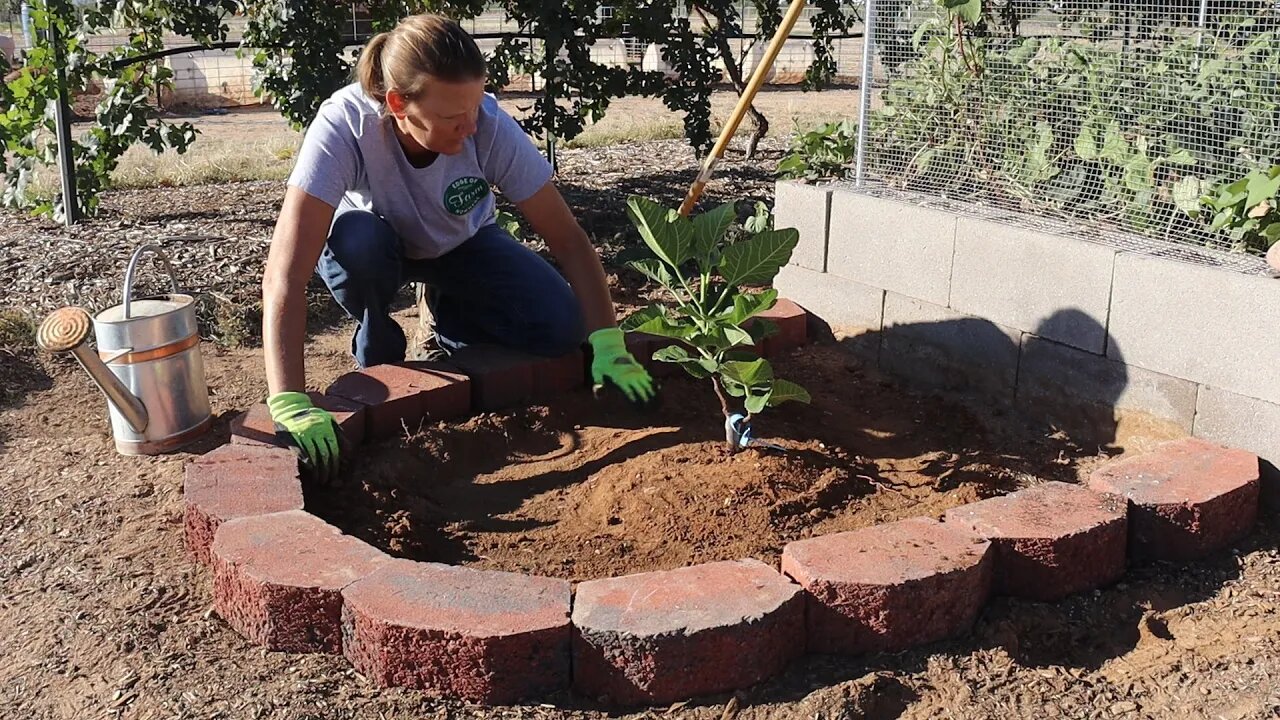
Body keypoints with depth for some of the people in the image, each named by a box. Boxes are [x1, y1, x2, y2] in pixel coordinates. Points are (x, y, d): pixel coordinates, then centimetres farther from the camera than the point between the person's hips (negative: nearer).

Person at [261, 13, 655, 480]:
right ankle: (377, 351, -5)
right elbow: (284, 275, -43)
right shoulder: (344, 125, -37)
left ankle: (452, 322, 9)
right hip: (376, 249, -1)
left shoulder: (491, 126, -31)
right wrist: (289, 404, -53)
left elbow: (569, 240, -24)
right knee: (355, 239, -37)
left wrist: (608, 344, -33)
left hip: (462, 245, 1)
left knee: (559, 327, -23)